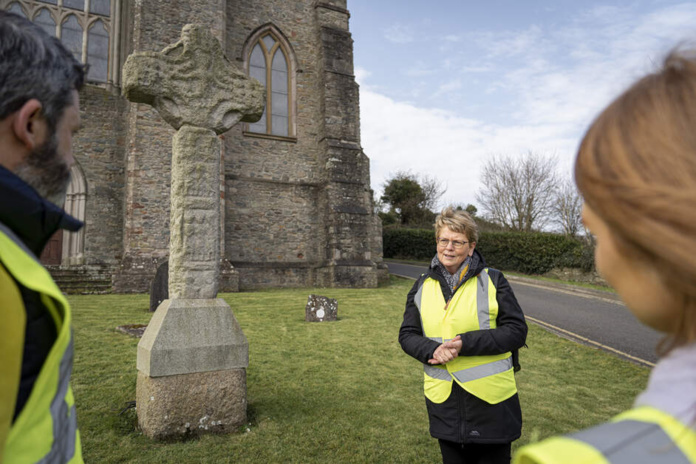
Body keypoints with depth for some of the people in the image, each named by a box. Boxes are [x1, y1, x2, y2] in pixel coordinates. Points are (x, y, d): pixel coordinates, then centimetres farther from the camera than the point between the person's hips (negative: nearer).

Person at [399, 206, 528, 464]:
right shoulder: (422, 285, 3)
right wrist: (432, 350, -17)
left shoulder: (492, 280, -7)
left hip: (490, 398, -3)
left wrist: (466, 343, -21)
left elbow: (517, 331, -9)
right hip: (443, 400, 3)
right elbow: (407, 334, 5)